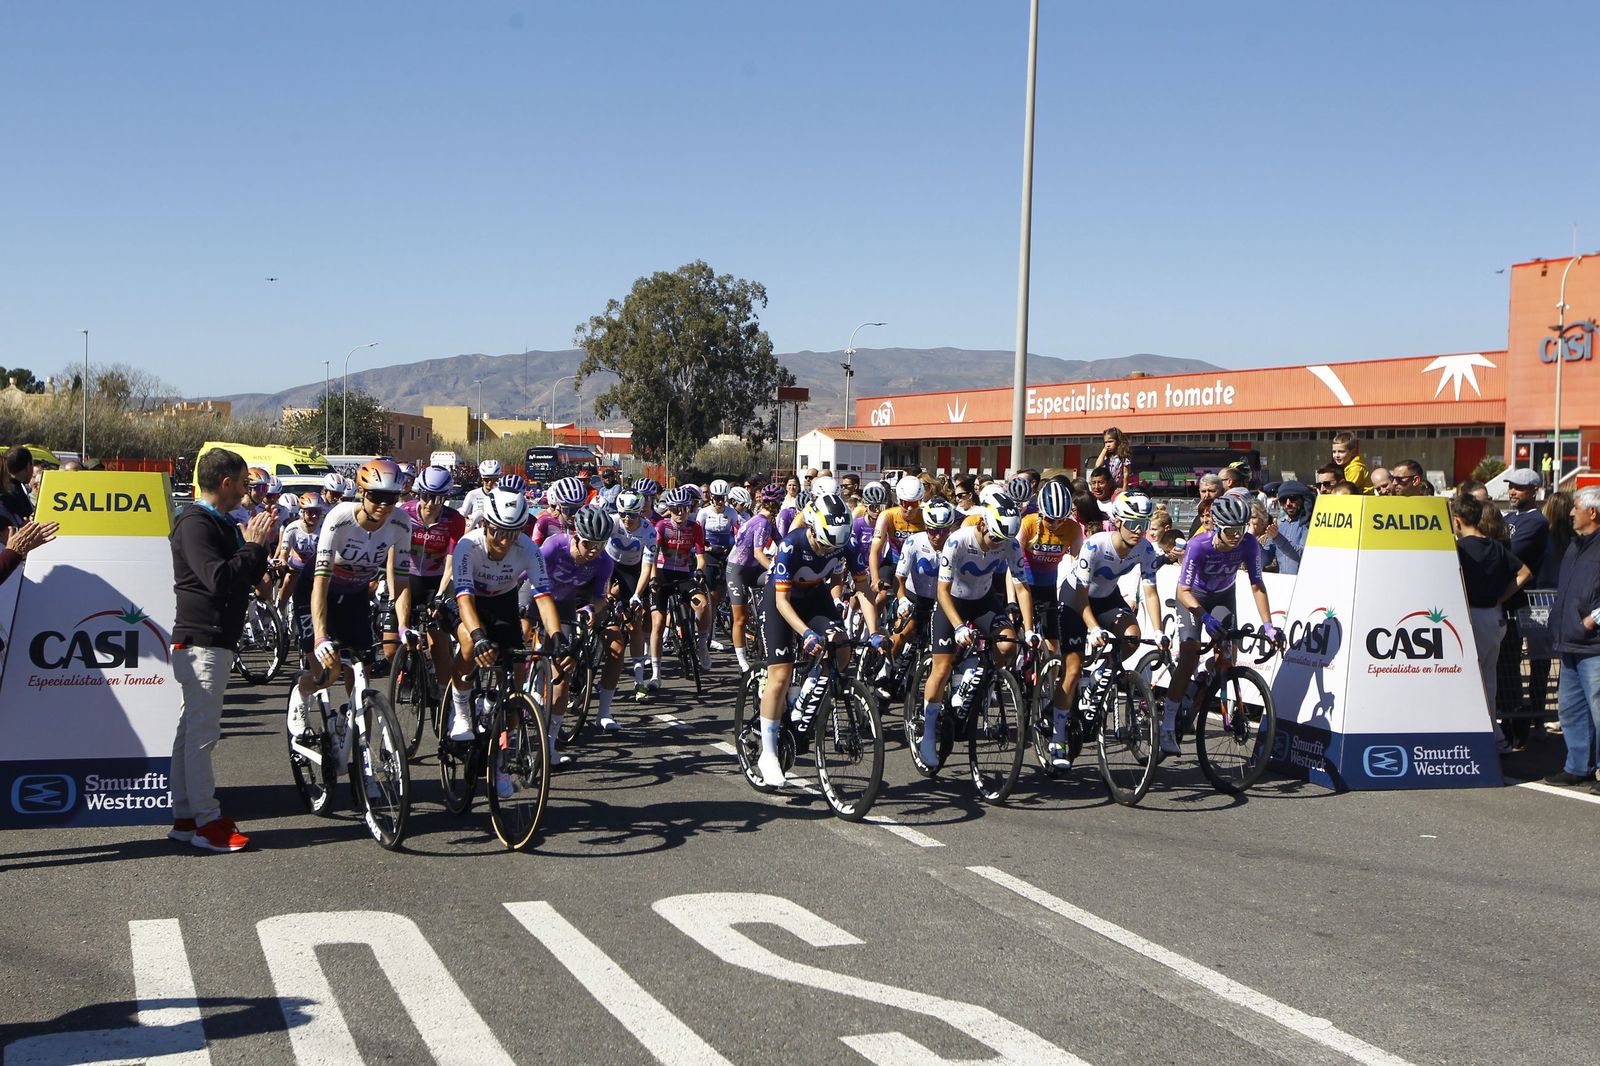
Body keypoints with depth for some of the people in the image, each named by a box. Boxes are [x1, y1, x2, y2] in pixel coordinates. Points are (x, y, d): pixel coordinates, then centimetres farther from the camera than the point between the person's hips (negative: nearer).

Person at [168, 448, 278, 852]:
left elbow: (246, 578, 17)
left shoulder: (220, 523, 17)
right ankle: (208, 823, -4)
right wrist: (254, 545, -16)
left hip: (213, 640, 11)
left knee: (191, 730, 12)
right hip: (202, 640, -11)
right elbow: (219, 579, -26)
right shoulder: (195, 523, -15)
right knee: (201, 732, -7)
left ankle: (185, 818, 18)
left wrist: (259, 544, 3)